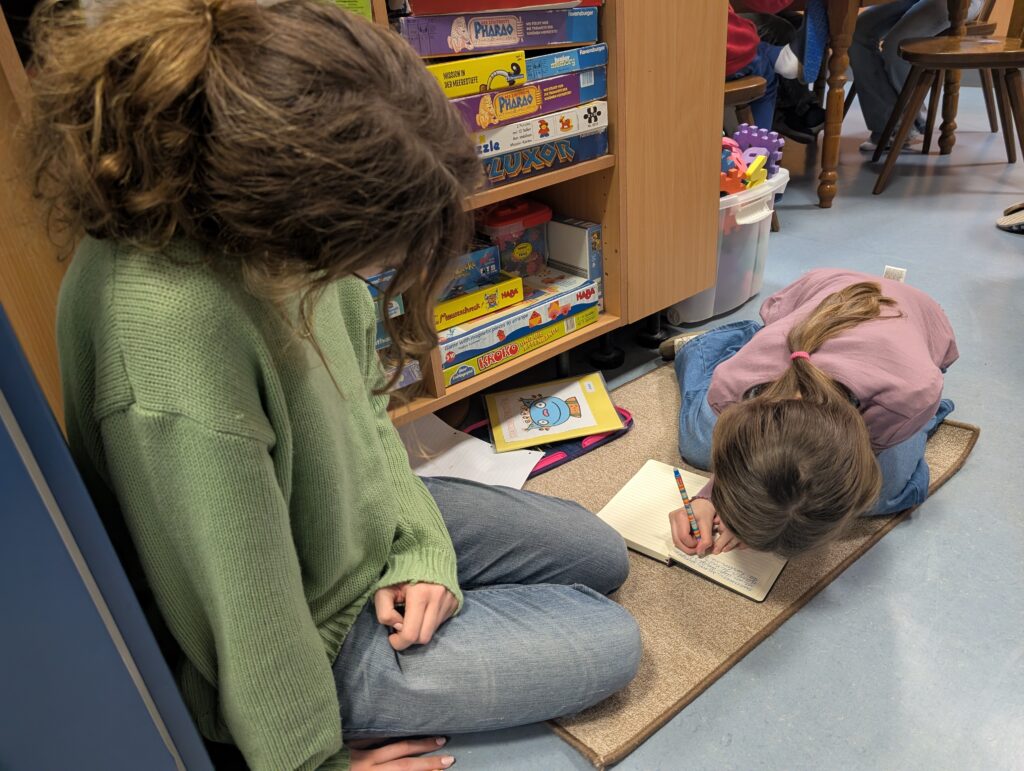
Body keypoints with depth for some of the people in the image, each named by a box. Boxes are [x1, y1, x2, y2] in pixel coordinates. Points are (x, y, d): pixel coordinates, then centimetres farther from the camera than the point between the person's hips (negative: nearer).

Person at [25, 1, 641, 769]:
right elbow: (241, 617, -26)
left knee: (602, 556, 20)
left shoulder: (239, 188, -16)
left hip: (363, 520, 7)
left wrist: (416, 538, -7)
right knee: (610, 642, 2)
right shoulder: (173, 335, -41)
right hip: (318, 635, -7)